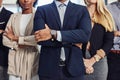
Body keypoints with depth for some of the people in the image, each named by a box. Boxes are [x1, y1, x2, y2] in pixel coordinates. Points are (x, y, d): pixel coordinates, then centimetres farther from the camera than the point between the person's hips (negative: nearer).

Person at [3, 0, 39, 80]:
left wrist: (17, 38, -9)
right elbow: (5, 39, 7)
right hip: (15, 61, 3)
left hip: (31, 60, -3)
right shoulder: (13, 16, 10)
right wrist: (17, 45, -12)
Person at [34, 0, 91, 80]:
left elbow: (85, 34, -13)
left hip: (74, 68, 0)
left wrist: (54, 34, -17)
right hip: (49, 68, 0)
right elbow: (40, 37, -11)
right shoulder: (42, 10, 4)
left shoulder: (82, 10, 4)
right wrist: (72, 41, -11)